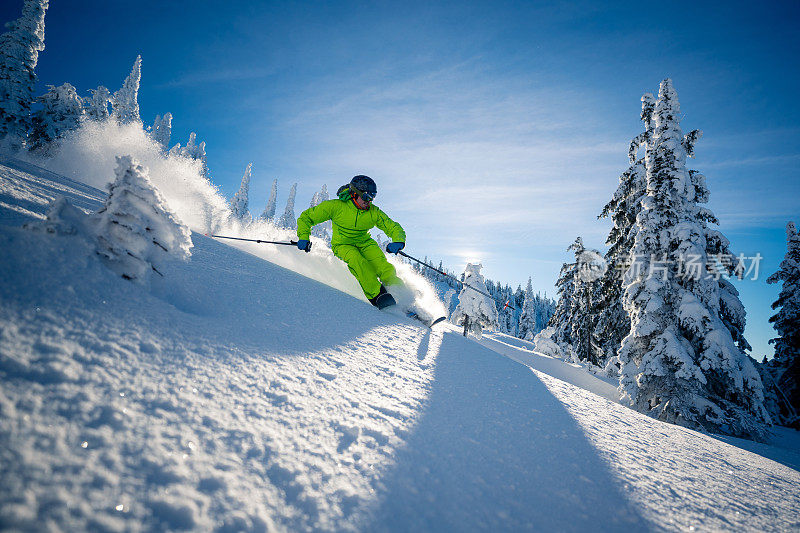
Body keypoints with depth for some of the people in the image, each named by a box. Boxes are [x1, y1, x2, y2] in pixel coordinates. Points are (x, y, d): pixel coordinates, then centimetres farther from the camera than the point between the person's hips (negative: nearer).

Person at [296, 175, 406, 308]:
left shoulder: (374, 212, -12)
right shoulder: (336, 206, -19)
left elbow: (394, 228, -9)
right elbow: (306, 217, -8)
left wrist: (398, 242, -31)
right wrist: (303, 237, -22)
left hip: (364, 243, 2)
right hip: (342, 245, -2)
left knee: (384, 267, -23)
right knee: (356, 260, -36)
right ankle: (378, 296, -35)